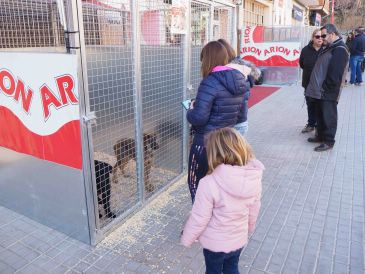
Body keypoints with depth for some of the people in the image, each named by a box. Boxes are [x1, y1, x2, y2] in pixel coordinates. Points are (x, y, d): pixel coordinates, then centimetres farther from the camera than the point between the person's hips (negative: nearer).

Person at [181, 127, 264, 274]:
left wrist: (186, 239, -4)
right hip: (239, 240, 4)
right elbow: (253, 212, -1)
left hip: (215, 243, -4)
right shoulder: (254, 179, -16)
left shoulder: (209, 184, -33)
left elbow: (199, 219, -22)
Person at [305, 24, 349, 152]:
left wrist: (327, 89, -19)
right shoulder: (330, 48, 16)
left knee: (328, 117, 0)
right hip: (320, 91, 10)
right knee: (320, 115, 18)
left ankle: (328, 141, 10)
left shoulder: (340, 50, -16)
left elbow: (335, 73, -23)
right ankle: (321, 136, 31)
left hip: (328, 93, -10)